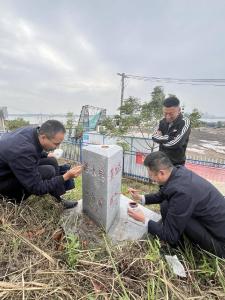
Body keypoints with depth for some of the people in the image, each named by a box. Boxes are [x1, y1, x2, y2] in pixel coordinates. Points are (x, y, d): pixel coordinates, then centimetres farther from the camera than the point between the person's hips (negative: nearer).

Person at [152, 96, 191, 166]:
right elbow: (154, 137, -7)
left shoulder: (185, 122, -17)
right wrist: (167, 138, -20)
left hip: (176, 164, -5)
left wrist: (161, 139, -12)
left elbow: (174, 143, -27)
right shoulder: (163, 121, 0)